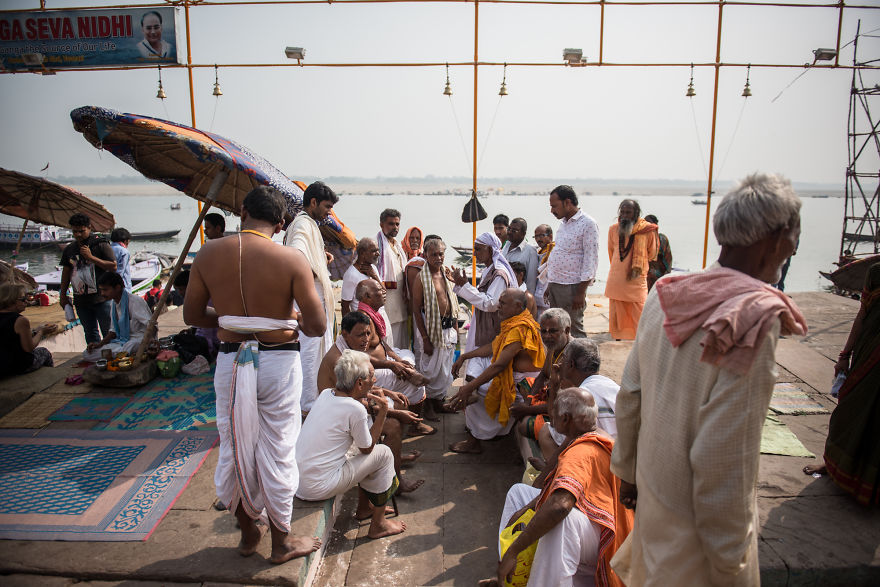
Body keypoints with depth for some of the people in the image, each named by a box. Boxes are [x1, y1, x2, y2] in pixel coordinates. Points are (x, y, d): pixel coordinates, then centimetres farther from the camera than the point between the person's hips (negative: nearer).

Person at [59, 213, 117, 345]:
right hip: (81, 300, 5)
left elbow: (113, 266, -11)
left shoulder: (100, 244, -5)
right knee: (90, 334, 12)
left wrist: (91, 257, -16)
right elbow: (66, 272, 19)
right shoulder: (69, 249, 11)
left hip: (101, 299, -5)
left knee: (108, 332, -1)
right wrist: (63, 295, 19)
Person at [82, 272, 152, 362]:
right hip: (122, 341, 8)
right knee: (87, 354, -2)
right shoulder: (114, 303, 11)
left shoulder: (135, 301, -15)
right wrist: (100, 344, 2)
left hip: (139, 340, -8)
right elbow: (114, 330, 18)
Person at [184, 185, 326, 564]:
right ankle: (281, 542, 29)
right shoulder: (292, 260, -13)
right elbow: (317, 326, -13)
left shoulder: (209, 253, -4)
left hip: (230, 360, 3)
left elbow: (191, 315, 5)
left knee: (233, 450, 19)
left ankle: (248, 533, 38)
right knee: (275, 453, 11)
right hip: (278, 363, -2)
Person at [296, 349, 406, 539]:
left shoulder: (326, 394, 2)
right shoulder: (355, 410, -20)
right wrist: (382, 413, -2)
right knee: (383, 454, 2)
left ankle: (364, 507, 36)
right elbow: (367, 448, -4)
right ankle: (378, 525, 13)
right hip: (317, 488, -8)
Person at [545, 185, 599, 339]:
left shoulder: (588, 224, -9)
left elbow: (591, 261, -14)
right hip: (554, 286, 8)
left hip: (571, 287, -8)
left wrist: (581, 292, -18)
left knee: (574, 332, -5)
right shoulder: (563, 223, 17)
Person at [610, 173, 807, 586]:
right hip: (700, 521, -5)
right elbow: (723, 458, -25)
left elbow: (629, 397, 4)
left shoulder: (665, 296, -5)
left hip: (653, 495, 6)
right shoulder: (755, 319, -25)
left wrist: (627, 469, 17)